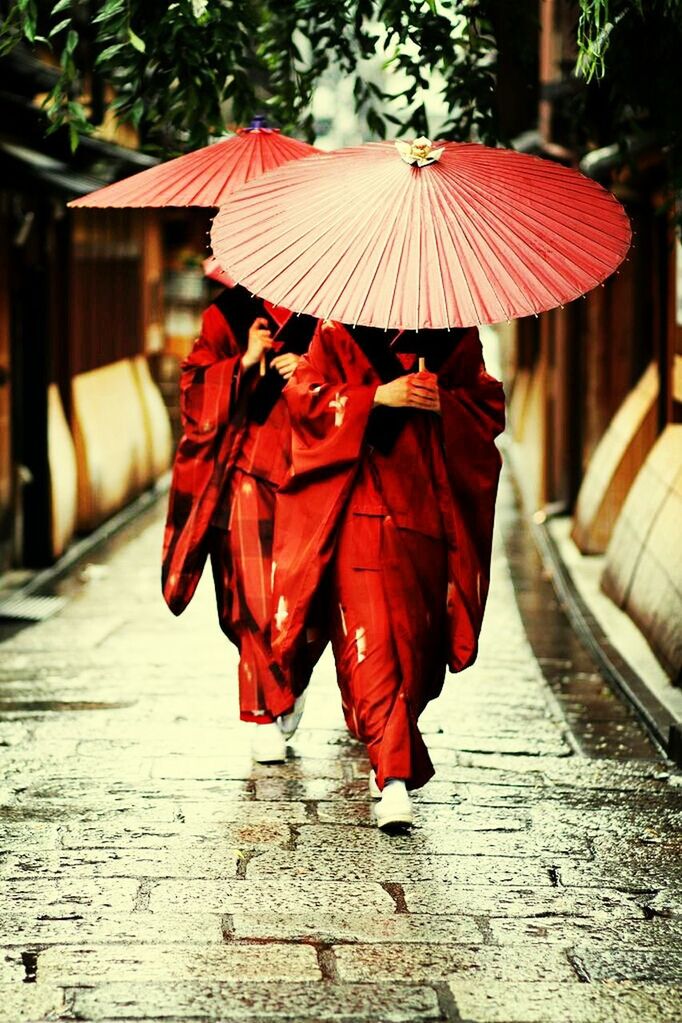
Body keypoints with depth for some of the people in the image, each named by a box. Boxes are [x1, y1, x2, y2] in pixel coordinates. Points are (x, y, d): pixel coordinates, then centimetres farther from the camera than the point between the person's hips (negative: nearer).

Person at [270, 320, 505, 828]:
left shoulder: (456, 338, 12)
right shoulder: (339, 333, 6)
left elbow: (490, 408, 10)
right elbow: (302, 395, -3)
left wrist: (444, 402, -10)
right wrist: (376, 396, -15)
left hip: (429, 514, 3)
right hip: (362, 510, -3)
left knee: (419, 635, 9)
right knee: (373, 638, -13)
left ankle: (389, 749, 32)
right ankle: (395, 776, -14)